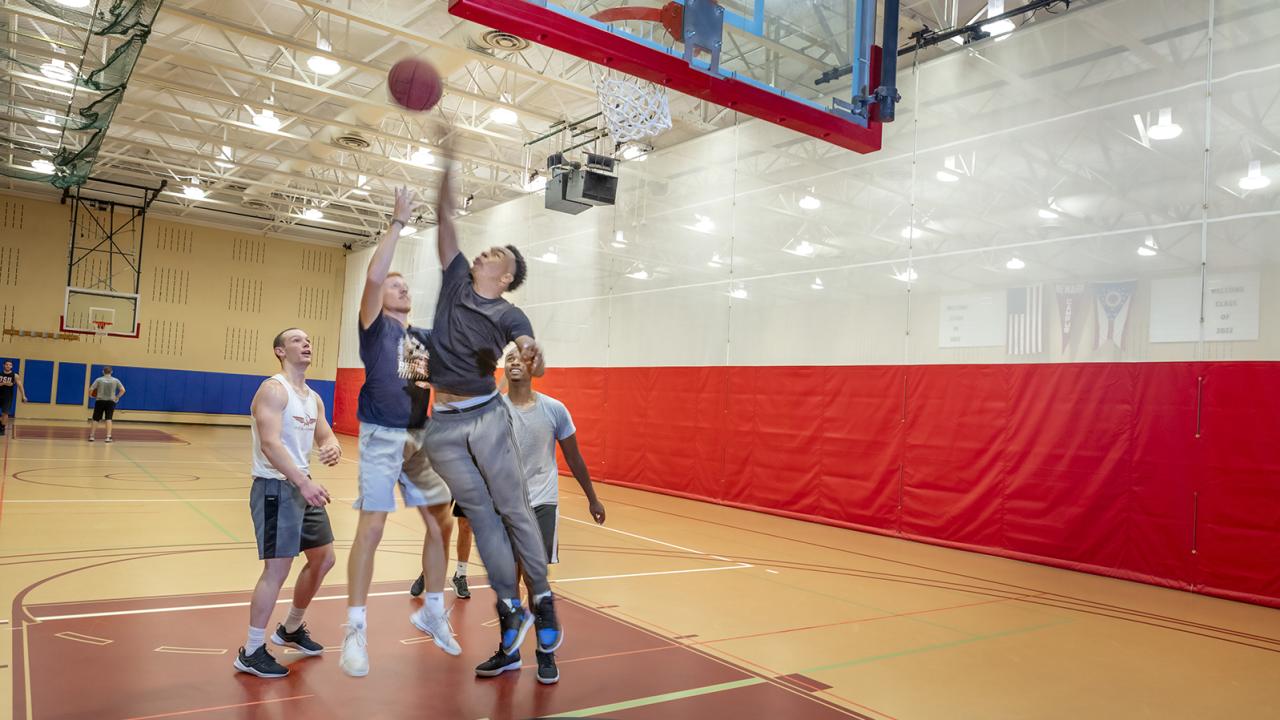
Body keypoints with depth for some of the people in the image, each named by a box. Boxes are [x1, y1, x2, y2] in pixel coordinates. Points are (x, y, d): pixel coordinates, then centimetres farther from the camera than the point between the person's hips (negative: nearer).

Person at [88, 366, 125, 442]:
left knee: (96, 419, 10)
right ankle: (108, 437, -13)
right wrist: (117, 397, 8)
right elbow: (123, 390, -3)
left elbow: (91, 389, -5)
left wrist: (90, 395, 15)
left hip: (100, 401, 0)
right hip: (111, 401, 0)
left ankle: (91, 436, 15)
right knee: (108, 419, -4)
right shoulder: (116, 380, 3)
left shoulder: (99, 380, 0)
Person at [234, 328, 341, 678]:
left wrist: (333, 449, -9)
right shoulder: (273, 389, -13)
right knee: (278, 568, -8)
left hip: (303, 486, 9)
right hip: (275, 487, -9)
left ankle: (291, 629, 35)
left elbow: (326, 436, 18)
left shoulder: (314, 398, 13)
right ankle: (251, 653, 6)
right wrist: (304, 483, -33)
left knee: (323, 559, 16)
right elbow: (270, 443, -25)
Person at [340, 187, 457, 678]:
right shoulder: (376, 325, -1)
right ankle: (356, 631, 2)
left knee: (441, 525, 8)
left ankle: (433, 613, 25)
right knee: (371, 529, -8)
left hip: (420, 438, 6)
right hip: (382, 438, -6)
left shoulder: (426, 338, 15)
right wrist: (399, 222, -15)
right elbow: (372, 275, -17)